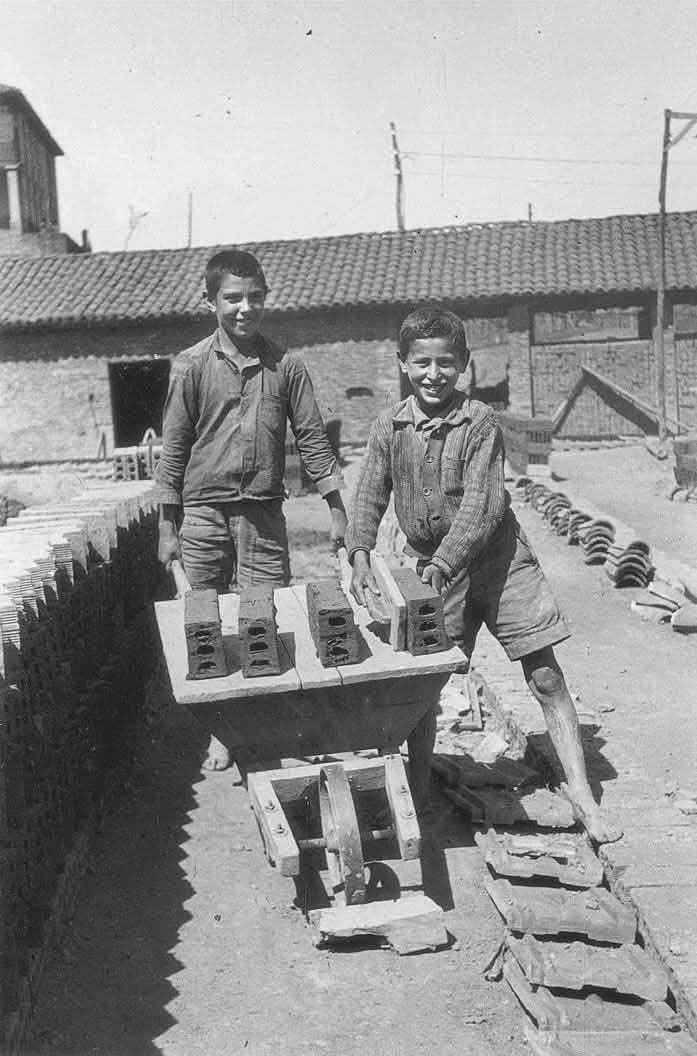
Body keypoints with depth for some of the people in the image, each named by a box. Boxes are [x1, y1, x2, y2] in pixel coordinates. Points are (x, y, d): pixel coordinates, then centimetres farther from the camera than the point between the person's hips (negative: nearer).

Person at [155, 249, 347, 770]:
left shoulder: (286, 365, 2)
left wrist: (337, 511, 2)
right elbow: (173, 449, 2)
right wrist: (168, 526, 1)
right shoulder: (191, 366, -1)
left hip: (264, 512, 0)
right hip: (204, 512, 0)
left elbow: (312, 439, 5)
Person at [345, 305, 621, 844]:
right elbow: (370, 496, 0)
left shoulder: (480, 422, -12)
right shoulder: (389, 426, -1)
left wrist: (443, 564, -28)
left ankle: (581, 792, 8)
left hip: (496, 557, -2)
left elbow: (482, 505, -19)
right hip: (433, 565, 3)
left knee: (546, 675, -2)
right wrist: (361, 554, -17)